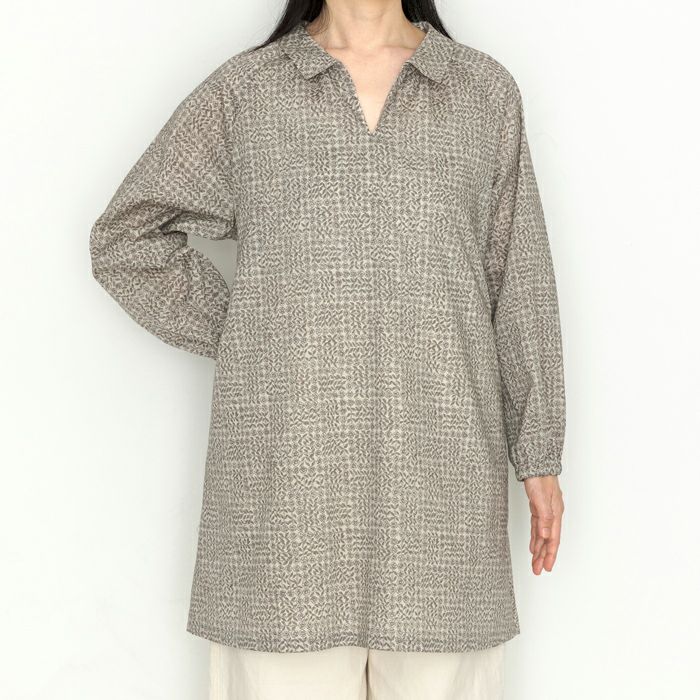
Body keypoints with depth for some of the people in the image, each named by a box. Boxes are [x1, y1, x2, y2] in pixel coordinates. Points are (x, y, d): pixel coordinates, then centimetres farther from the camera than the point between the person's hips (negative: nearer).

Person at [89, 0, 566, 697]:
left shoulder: (485, 90, 11)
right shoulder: (245, 89, 7)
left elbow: (519, 280, 10)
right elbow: (125, 236, 12)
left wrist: (539, 453, 7)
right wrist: (241, 338, 3)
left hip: (439, 471, 1)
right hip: (289, 461, -1)